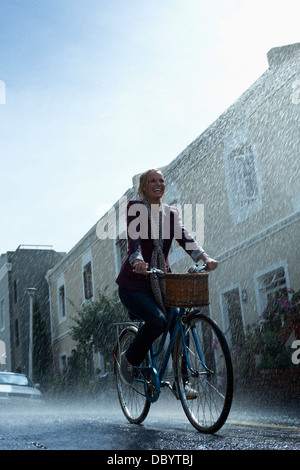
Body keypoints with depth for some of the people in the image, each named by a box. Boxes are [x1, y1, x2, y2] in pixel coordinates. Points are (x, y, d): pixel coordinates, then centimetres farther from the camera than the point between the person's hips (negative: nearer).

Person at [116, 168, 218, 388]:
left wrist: (206, 258, -24)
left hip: (161, 282, 5)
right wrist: (138, 261, -41)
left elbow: (184, 237, -5)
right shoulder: (135, 207, -3)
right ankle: (129, 359, 0)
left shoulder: (172, 212, 11)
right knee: (157, 320, -26)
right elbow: (133, 238, -20)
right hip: (134, 283, -4)